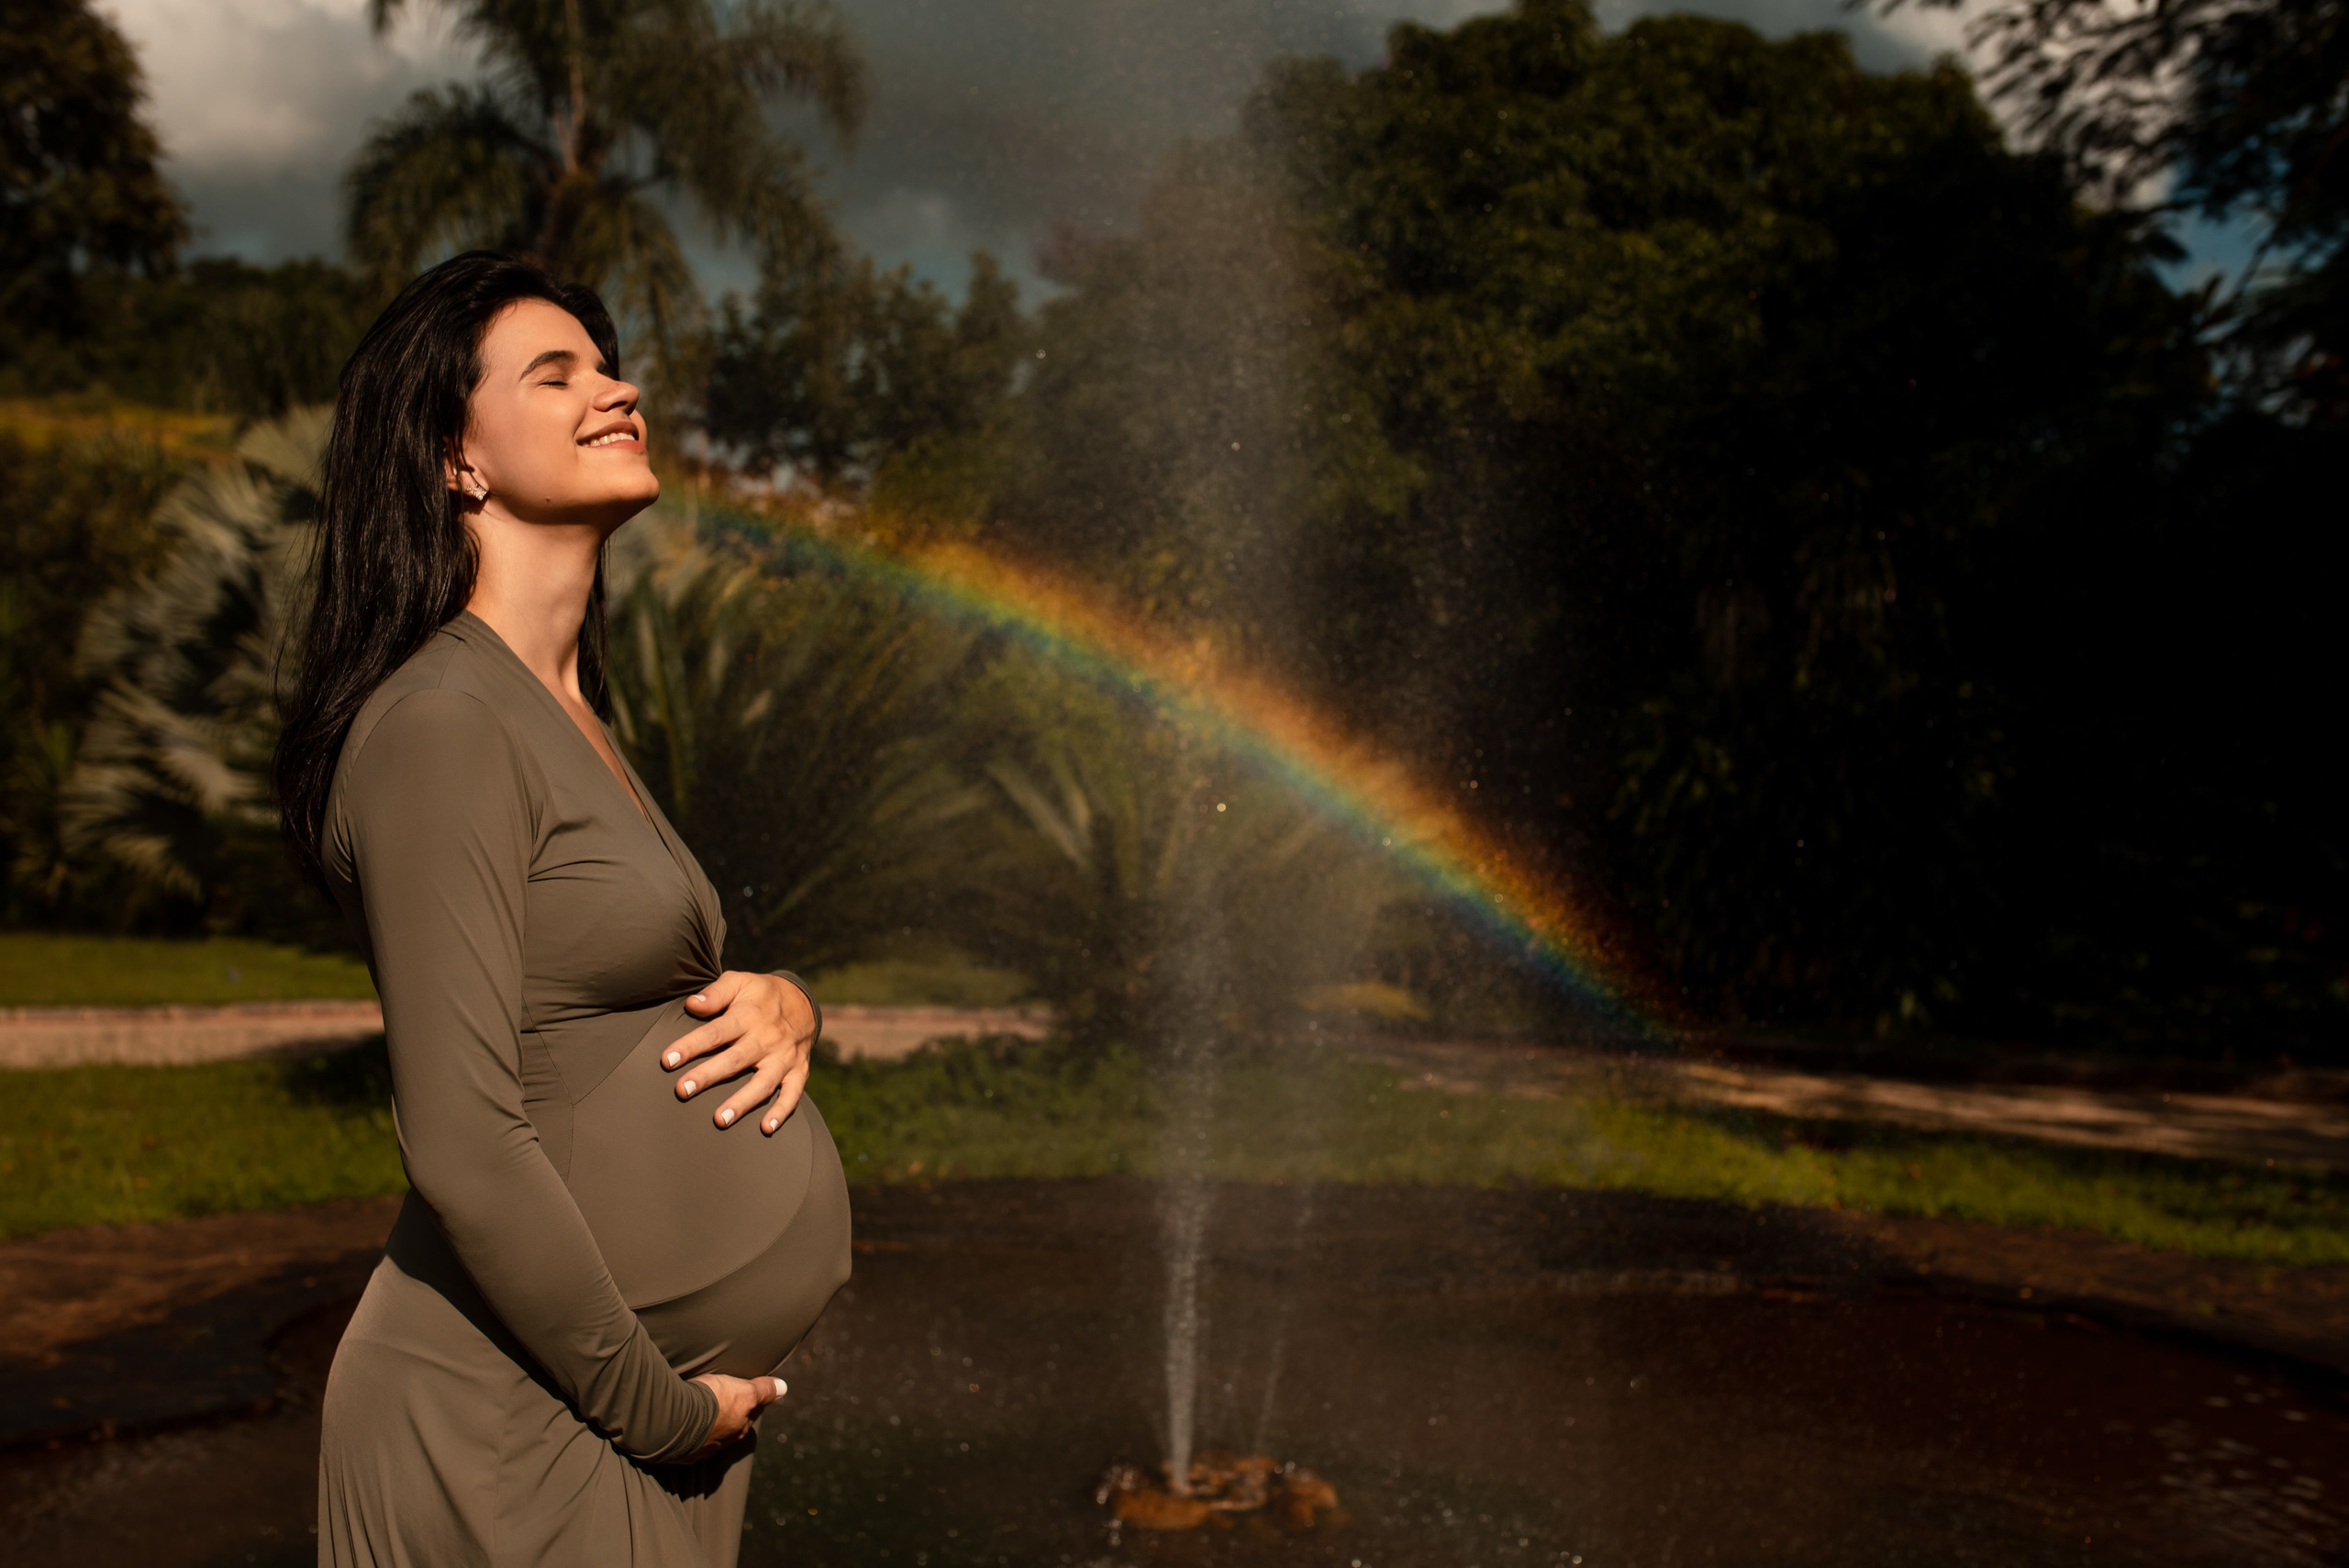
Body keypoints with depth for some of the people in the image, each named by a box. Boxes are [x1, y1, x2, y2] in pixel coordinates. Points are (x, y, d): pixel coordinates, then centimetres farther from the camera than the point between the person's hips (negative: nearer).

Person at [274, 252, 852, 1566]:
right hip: (522, 1419, -8)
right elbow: (466, 1148, -23)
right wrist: (656, 1406, -14)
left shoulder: (569, 719, 11)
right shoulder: (441, 723, -18)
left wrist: (786, 1001, -4)